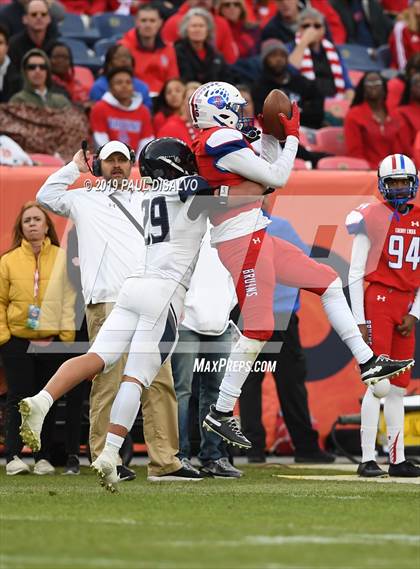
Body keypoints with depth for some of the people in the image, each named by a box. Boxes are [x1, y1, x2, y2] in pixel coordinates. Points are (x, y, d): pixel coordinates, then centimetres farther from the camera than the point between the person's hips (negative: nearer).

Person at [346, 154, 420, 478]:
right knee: (379, 386, -11)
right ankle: (368, 460, -10)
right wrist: (359, 320, -10)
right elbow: (355, 275, -5)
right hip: (378, 300, -6)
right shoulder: (372, 219, -4)